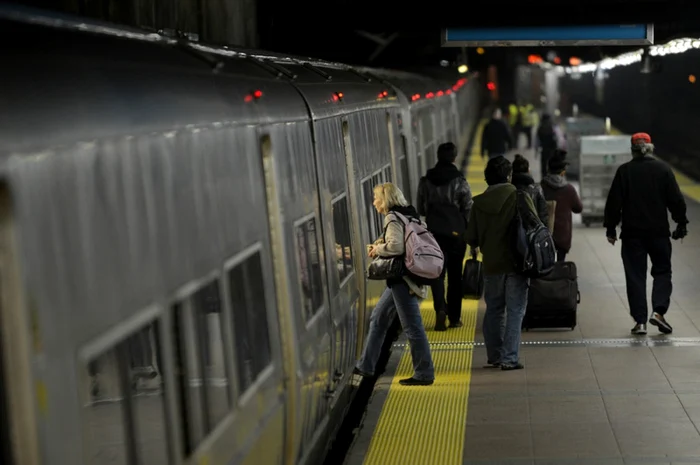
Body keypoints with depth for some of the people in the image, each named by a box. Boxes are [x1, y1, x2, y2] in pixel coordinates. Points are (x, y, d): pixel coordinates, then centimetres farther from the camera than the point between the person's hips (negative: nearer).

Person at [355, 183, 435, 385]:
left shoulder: (392, 218, -14)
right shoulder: (406, 215, 14)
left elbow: (396, 246, -25)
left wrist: (378, 249, -8)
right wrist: (378, 247, 10)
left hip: (402, 279, -10)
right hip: (399, 277, 10)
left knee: (412, 326, -3)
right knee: (378, 318, 17)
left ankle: (424, 374, 4)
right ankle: (366, 366, 25)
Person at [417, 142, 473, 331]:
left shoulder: (425, 181, -1)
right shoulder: (460, 181, -8)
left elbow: (420, 209, 7)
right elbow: (469, 210, -7)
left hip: (434, 232, 1)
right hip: (456, 233, -1)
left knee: (437, 273, 5)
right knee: (455, 275, 10)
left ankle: (440, 309, -18)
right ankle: (454, 317, 15)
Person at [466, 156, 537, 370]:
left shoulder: (478, 203, -1)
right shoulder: (519, 198, -10)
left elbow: (471, 238, 2)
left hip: (491, 264, 3)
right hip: (517, 262, -3)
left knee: (493, 310, 16)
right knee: (515, 311, 2)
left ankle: (494, 356, 21)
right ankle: (509, 358, -2)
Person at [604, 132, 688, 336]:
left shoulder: (624, 171, -2)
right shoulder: (663, 169, -1)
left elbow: (614, 202, -2)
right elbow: (676, 199, -1)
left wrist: (610, 228, 6)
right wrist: (681, 223, 10)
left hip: (632, 232, 0)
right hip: (659, 231, 0)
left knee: (635, 275, 4)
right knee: (662, 271, 12)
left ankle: (640, 321, 1)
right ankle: (658, 311, -8)